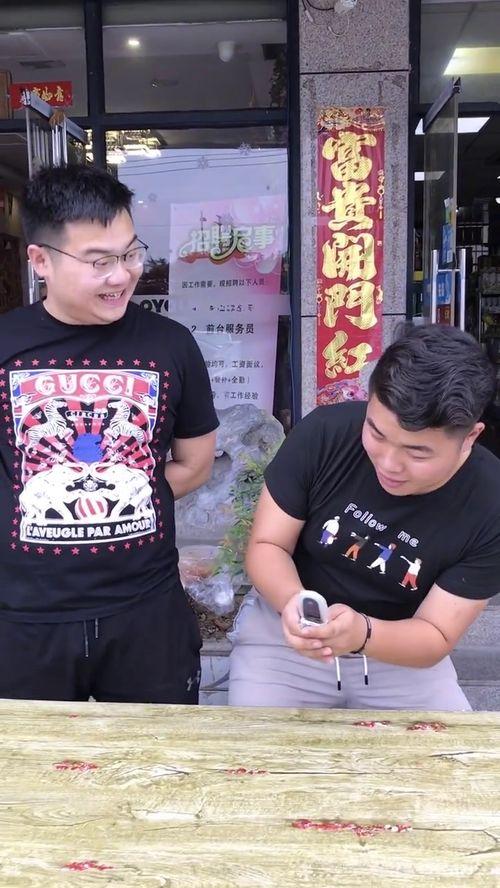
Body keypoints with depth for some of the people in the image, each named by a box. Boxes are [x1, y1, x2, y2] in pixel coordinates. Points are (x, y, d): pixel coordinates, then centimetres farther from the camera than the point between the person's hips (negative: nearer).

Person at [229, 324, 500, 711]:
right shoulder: (325, 433, -22)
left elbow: (436, 637, -16)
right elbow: (266, 545, -12)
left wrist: (363, 634, -36)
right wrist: (291, 601, -34)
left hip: (402, 651, 1)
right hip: (285, 635, -1)